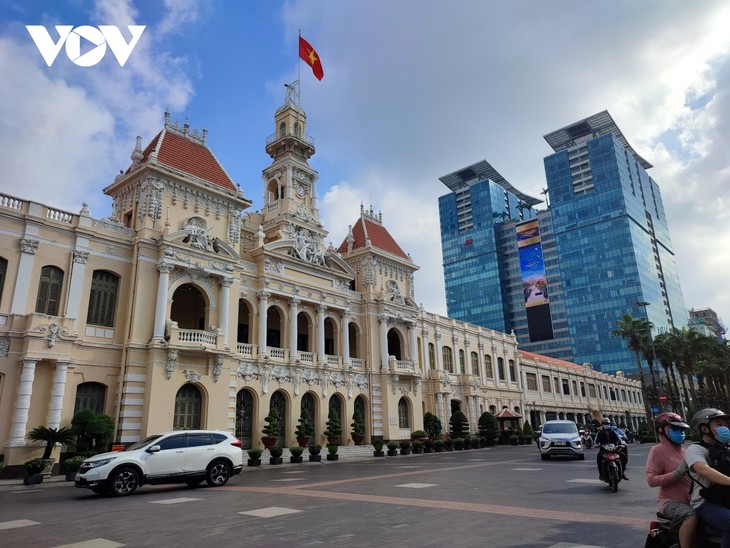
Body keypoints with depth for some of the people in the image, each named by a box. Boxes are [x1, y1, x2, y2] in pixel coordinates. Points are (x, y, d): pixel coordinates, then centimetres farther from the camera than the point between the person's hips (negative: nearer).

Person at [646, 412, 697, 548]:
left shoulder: (683, 450, 15)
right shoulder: (658, 450, -10)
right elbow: (651, 480, -18)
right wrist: (677, 473, -27)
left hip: (689, 500, 8)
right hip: (670, 501, -8)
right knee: (691, 516, -33)